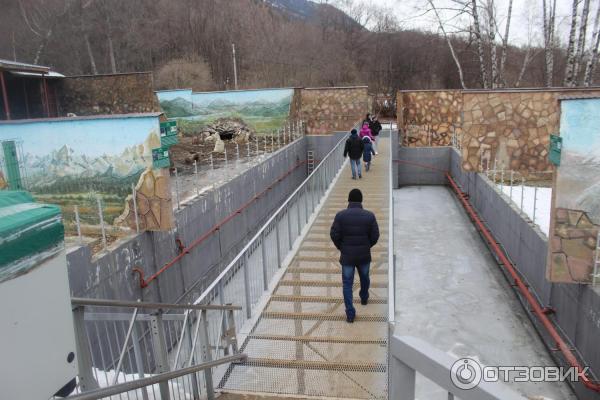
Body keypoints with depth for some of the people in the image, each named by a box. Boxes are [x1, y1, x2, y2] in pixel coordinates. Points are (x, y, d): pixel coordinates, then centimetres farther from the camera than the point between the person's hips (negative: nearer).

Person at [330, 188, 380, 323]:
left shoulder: (340, 215, -12)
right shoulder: (370, 216, -9)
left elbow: (334, 235, -10)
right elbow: (375, 236, -6)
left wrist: (341, 247, 8)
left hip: (347, 256, -1)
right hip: (364, 256, 2)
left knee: (347, 284, 9)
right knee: (364, 278, 27)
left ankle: (350, 313, 8)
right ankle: (364, 298, 51)